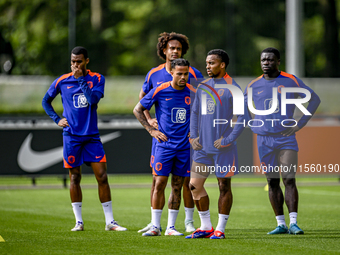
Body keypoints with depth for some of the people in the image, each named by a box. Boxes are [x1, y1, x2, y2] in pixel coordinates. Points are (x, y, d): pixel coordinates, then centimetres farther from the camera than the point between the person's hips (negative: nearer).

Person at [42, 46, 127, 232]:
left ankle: (110, 221, 0)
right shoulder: (62, 81, 3)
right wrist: (57, 120, 4)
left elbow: (93, 100, -17)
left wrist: (81, 79, -15)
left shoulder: (97, 79, 1)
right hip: (71, 136, 0)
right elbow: (46, 101, 16)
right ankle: (79, 222, 10)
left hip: (92, 136, 0)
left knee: (102, 176, -5)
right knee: (74, 178, 2)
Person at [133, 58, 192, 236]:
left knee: (177, 186, 5)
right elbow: (137, 110, 4)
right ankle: (155, 226, -1)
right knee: (159, 183, -7)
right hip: (164, 145, -2)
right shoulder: (160, 91, -6)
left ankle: (170, 227, 10)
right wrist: (151, 130, -1)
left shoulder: (192, 92, 1)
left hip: (185, 146, 2)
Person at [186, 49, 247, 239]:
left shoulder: (232, 88, -7)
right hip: (203, 146, 6)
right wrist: (193, 136, 6)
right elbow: (195, 113, 19)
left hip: (223, 147, -6)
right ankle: (206, 227, 15)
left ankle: (220, 229, 9)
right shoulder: (203, 87, 11)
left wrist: (228, 140, -14)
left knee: (224, 186, 2)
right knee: (195, 185, 4)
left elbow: (242, 117, -8)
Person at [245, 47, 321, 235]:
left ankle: (293, 222, -11)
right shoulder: (254, 86, 7)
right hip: (264, 140, 3)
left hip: (286, 137, -3)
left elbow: (314, 99, 6)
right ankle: (281, 224, 8)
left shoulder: (291, 81, 0)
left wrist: (300, 124, -1)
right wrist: (253, 125, 7)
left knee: (289, 180, -11)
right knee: (273, 182, 4)